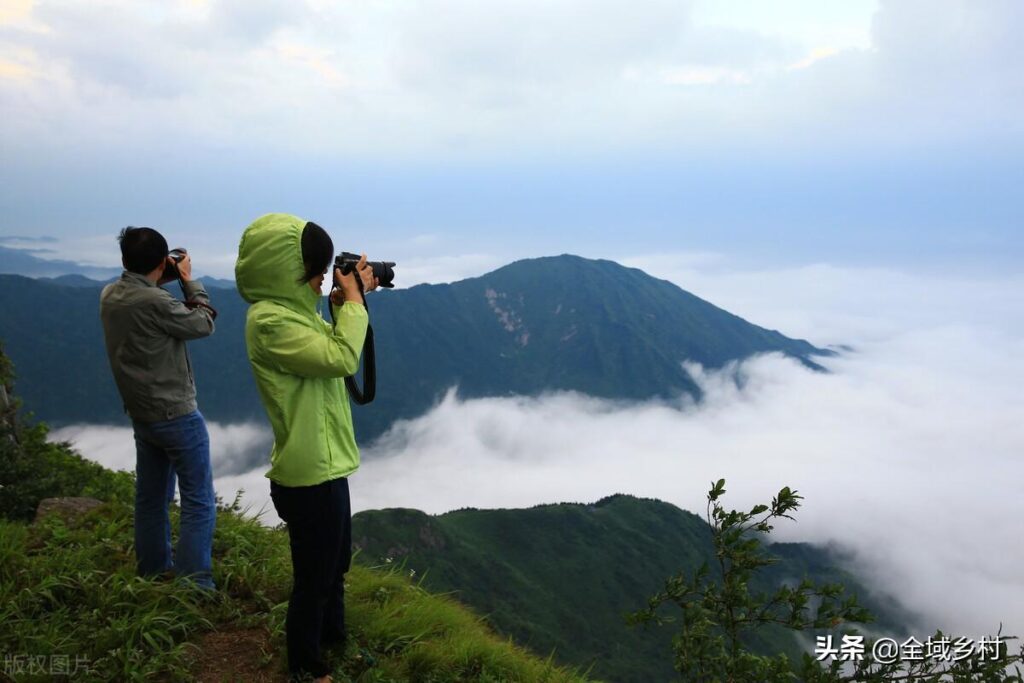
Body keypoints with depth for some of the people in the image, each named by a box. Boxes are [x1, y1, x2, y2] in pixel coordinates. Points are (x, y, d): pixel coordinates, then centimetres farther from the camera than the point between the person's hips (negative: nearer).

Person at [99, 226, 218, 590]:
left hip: (141, 416, 8)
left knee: (151, 499, 18)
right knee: (199, 502, 0)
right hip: (177, 416, -8)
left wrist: (164, 279, 11)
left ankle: (153, 577, 31)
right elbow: (204, 324, -9)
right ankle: (195, 586, 1)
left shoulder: (109, 295, 0)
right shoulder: (155, 302, -24)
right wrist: (188, 279, 2)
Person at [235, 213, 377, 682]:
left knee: (335, 566, 27)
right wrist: (352, 301, -16)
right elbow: (342, 358, -28)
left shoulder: (292, 309, 8)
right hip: (308, 476, -10)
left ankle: (334, 641, 48)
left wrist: (345, 301, 6)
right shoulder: (269, 321, -23)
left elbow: (331, 347, 19)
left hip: (324, 466, 10)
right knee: (313, 580, 9)